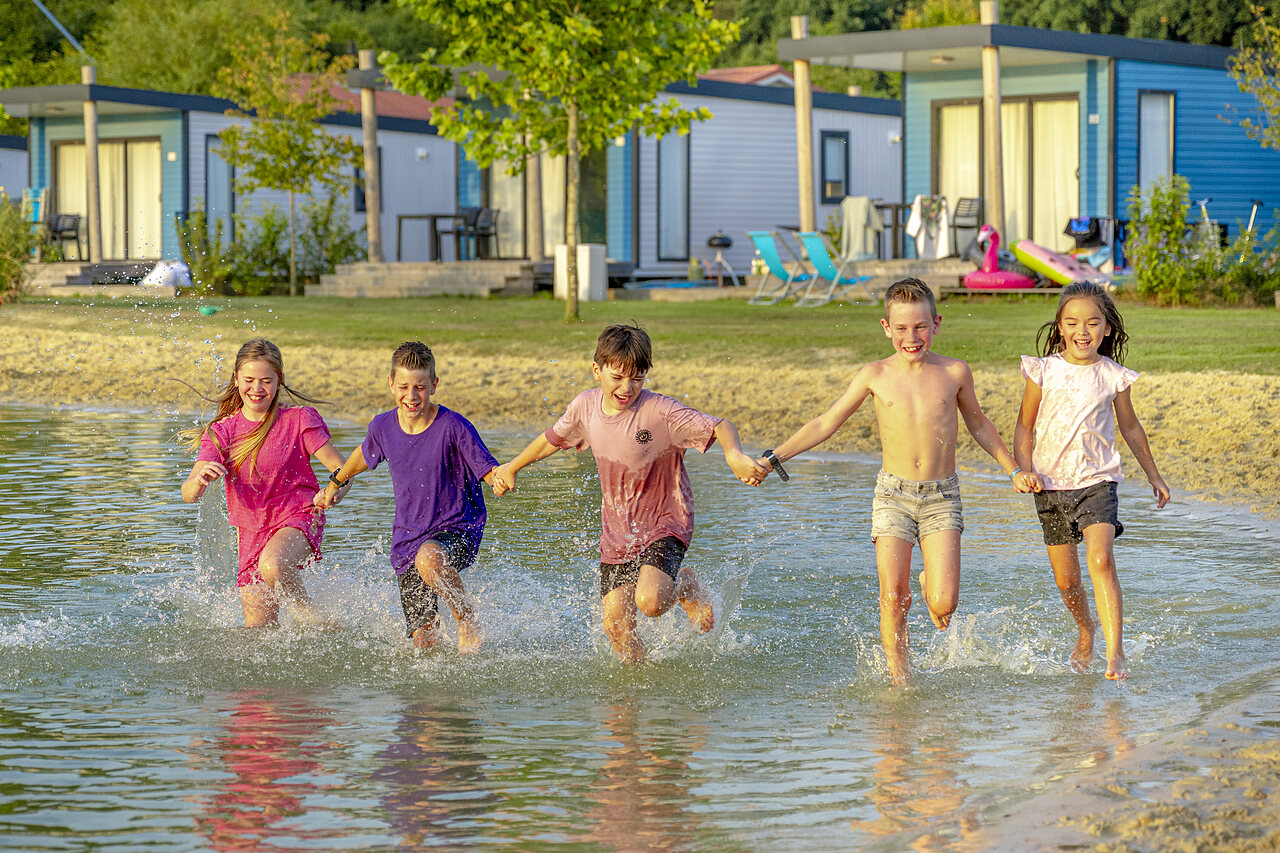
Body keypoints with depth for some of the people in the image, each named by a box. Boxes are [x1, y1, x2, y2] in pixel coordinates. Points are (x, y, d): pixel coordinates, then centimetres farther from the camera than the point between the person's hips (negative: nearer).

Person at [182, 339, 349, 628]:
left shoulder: (299, 420, -6)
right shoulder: (221, 432, -1)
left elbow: (341, 468, -6)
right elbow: (188, 494, -11)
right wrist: (199, 481, -37)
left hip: (297, 518, -4)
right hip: (252, 532, 4)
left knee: (272, 566, -36)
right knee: (258, 630, 1)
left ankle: (312, 615, -9)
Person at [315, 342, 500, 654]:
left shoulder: (454, 427, -15)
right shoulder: (383, 427, -2)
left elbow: (490, 471, -16)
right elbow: (365, 455, 22)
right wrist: (335, 483, 35)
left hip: (458, 531, -4)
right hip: (408, 537, 4)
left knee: (429, 558, -40)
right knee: (423, 641, -2)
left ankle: (467, 619, -15)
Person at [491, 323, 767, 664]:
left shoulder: (660, 411, -21)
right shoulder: (586, 406, -4)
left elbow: (720, 427, -23)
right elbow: (553, 438, 15)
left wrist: (734, 455, -45)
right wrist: (512, 467, 29)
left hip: (664, 523, -5)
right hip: (616, 530, 5)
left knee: (649, 601, -27)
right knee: (615, 623, -4)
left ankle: (686, 585, 8)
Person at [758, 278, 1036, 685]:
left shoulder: (955, 372, 0)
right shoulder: (876, 376, -1)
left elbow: (978, 425, 17)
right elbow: (826, 423, 7)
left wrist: (1014, 471, 17)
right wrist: (775, 457, 2)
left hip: (942, 497, 0)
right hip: (893, 494, 0)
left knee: (943, 605, -9)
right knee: (893, 599, -7)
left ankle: (930, 584, 26)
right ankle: (899, 677, 10)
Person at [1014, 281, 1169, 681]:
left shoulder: (1113, 377, 0)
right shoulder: (1044, 371, -2)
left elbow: (1130, 427, 15)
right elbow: (1025, 428, 5)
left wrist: (1153, 475, 23)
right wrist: (1024, 470, -9)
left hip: (1097, 480, -1)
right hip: (1051, 483, 1)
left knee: (1101, 560, -21)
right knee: (1066, 580, 7)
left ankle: (1115, 655, -24)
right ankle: (1086, 632, 38)